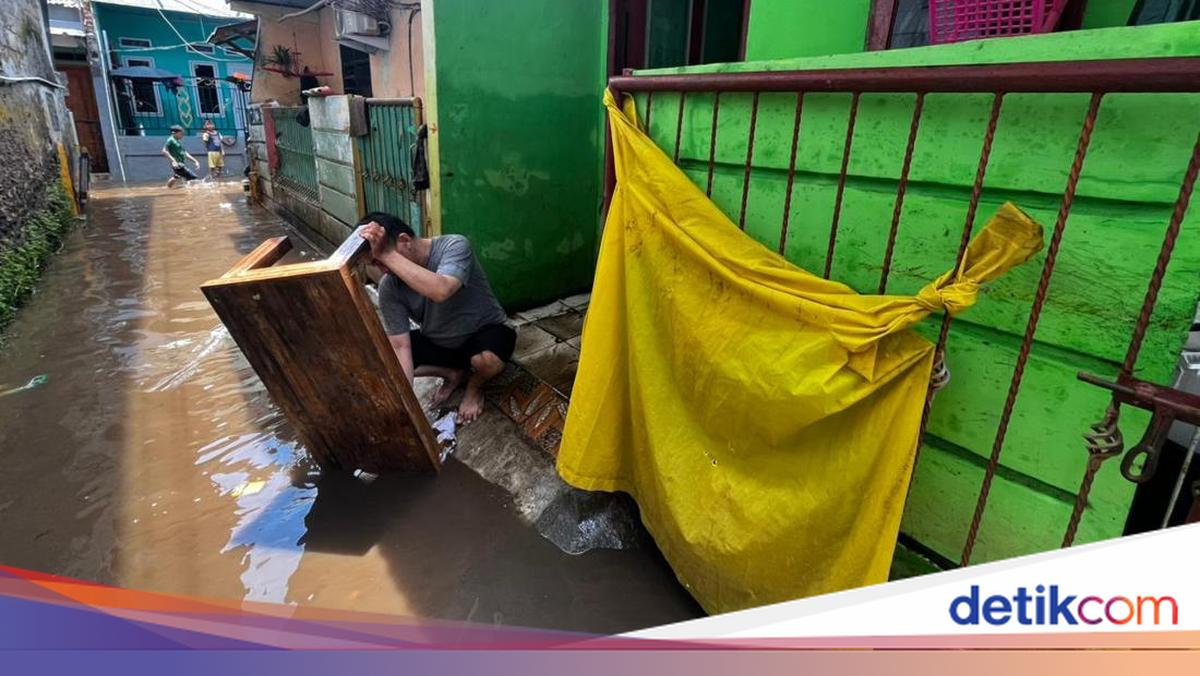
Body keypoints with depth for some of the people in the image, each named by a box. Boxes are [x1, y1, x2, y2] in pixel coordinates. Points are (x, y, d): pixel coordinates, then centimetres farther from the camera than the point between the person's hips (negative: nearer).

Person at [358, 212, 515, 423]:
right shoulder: (389, 287, -16)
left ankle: (475, 386, 0)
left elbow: (440, 291, -48)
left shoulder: (454, 246, -28)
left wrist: (388, 255, -46)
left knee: (487, 360, -39)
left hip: (486, 331, -4)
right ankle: (454, 373, 6)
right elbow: (400, 347, -18)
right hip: (437, 342, 5)